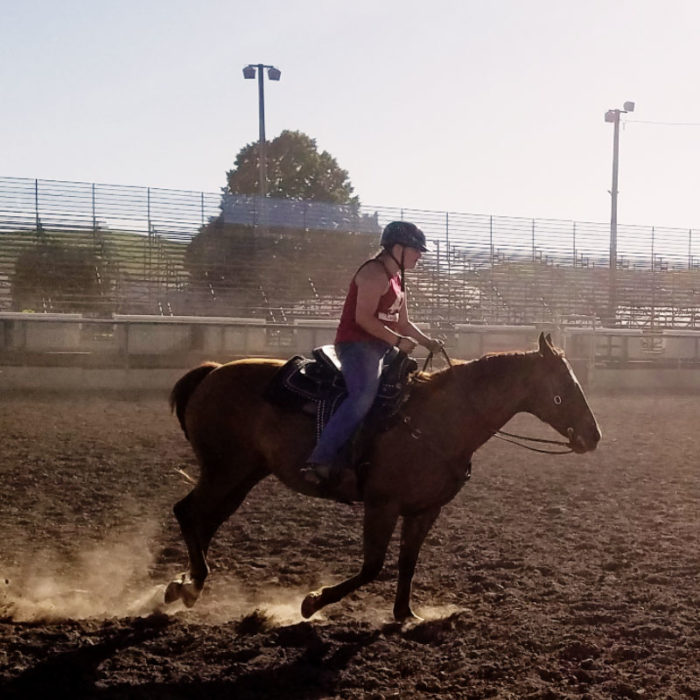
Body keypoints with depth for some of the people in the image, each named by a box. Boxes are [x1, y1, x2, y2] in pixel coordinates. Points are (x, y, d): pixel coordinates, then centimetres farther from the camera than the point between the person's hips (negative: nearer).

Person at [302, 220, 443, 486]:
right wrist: (398, 340, -22)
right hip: (356, 344, -11)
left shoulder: (397, 279, 18)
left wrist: (428, 342, 10)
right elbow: (363, 317, -22)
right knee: (365, 395, -32)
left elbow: (403, 323, 24)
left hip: (380, 347, 11)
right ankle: (320, 461, -37)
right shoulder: (375, 273, -13)